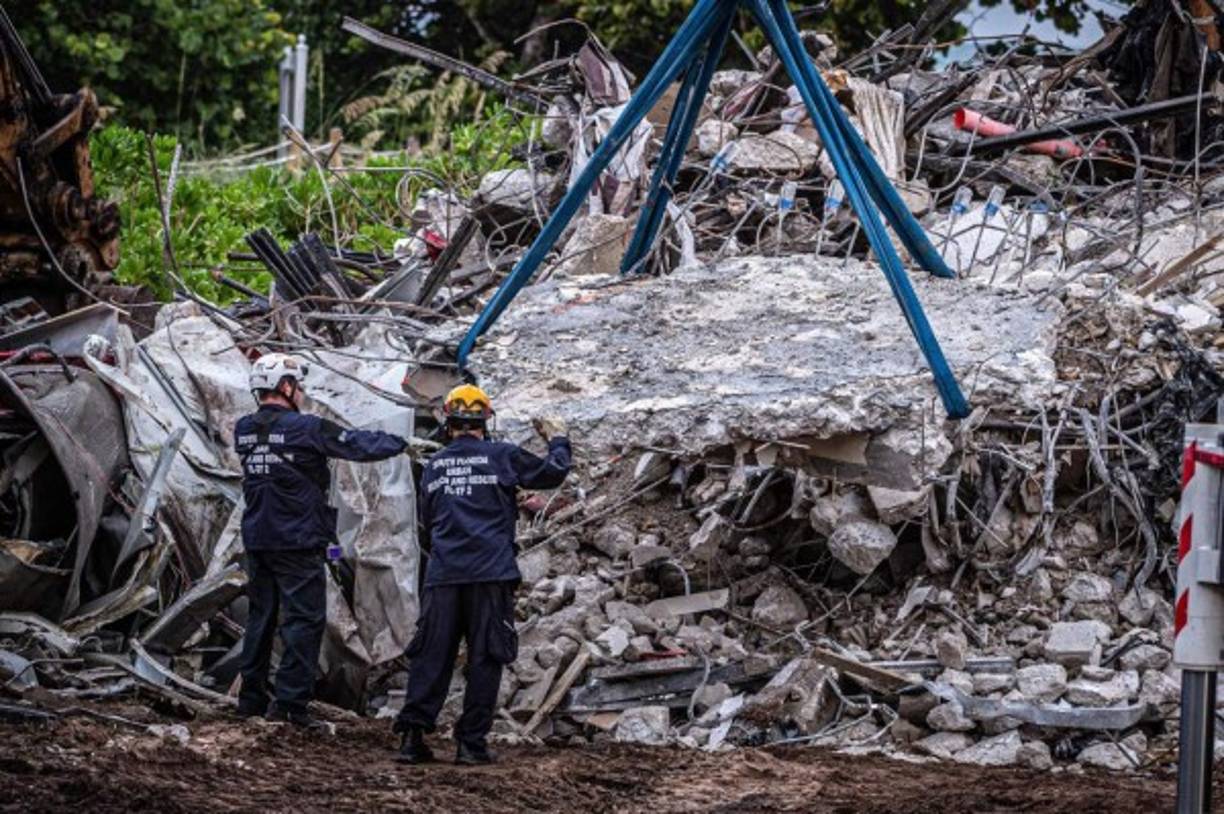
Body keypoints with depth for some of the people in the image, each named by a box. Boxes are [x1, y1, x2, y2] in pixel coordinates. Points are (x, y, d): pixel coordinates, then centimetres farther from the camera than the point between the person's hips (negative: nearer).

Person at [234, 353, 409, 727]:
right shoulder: (306, 428, -14)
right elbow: (358, 444, -7)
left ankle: (251, 699, 19)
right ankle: (290, 702, -8)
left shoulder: (244, 430, 5)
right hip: (298, 541, -7)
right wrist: (397, 443, 12)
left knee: (260, 617, 15)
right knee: (304, 619, -3)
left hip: (257, 540, 7)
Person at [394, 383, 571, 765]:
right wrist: (558, 441, 27)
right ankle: (471, 742, -1)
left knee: (431, 655, 5)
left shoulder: (434, 465, 11)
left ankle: (412, 734, -3)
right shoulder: (502, 457, 0)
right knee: (485, 658, 2)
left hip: (443, 575, 3)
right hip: (490, 574, -3)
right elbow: (552, 473, 9)